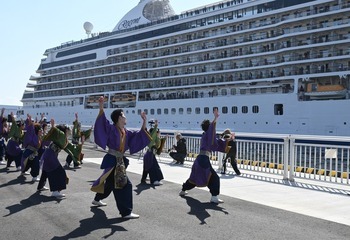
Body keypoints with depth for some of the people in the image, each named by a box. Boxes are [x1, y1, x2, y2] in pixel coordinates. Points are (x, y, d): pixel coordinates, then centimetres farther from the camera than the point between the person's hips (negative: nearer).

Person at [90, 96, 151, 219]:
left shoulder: (126, 132, 11)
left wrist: (144, 121, 9)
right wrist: (101, 107, -39)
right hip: (112, 160, -9)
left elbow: (139, 134, 16)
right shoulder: (111, 128, -10)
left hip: (120, 160, 9)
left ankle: (97, 199, 50)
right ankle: (126, 212, -4)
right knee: (124, 184, -11)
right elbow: (103, 121, -26)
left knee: (110, 183, 26)